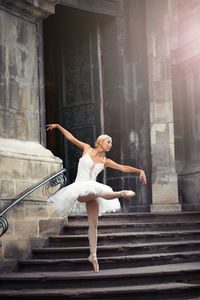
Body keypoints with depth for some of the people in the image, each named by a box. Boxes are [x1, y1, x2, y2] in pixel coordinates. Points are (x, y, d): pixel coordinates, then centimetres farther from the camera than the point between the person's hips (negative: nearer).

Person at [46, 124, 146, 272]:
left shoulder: (105, 161, 10)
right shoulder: (87, 149, 5)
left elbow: (123, 167, 1)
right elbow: (71, 137, 10)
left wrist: (139, 170, -11)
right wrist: (58, 126, 9)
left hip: (92, 189, 4)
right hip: (79, 188, -4)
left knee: (93, 224, 1)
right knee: (101, 192, -39)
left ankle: (93, 255, 7)